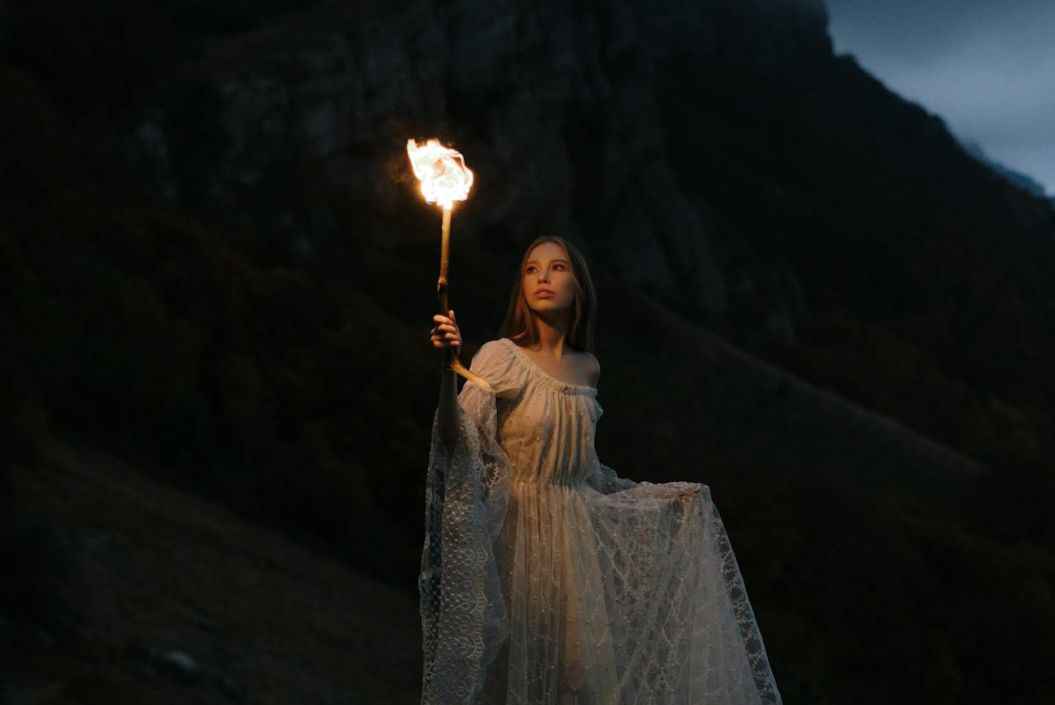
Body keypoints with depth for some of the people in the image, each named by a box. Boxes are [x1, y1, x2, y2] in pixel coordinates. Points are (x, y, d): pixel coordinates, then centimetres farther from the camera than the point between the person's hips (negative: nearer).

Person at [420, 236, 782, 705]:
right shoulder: (501, 357, -9)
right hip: (523, 534, -5)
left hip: (577, 536, 5)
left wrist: (670, 494, 23)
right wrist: (447, 371, -39)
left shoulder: (587, 368, 8)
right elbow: (457, 440, -22)